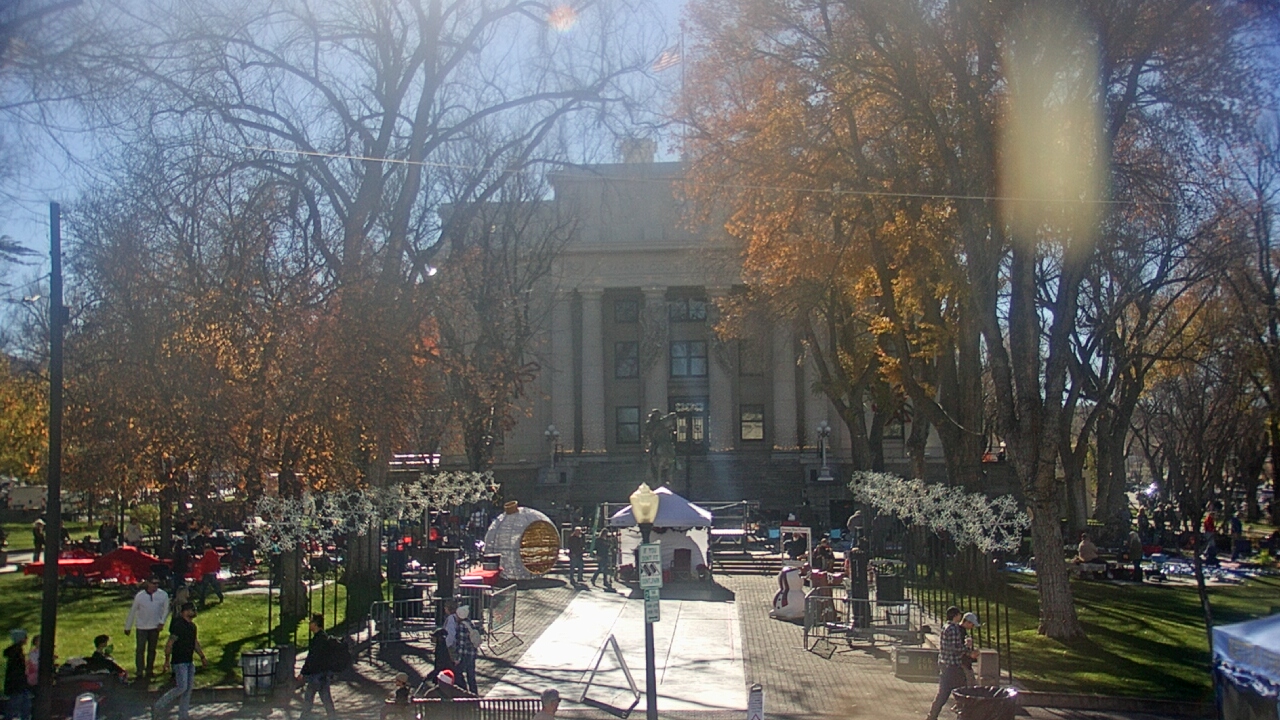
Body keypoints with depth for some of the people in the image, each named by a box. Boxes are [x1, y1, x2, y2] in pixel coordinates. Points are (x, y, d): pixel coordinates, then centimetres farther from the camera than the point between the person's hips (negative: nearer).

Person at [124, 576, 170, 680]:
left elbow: (166, 609, 2)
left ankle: (149, 671, 25)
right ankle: (140, 673, -3)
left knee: (152, 650, 12)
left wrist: (162, 622, -9)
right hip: (142, 626, -2)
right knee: (140, 650, -6)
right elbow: (133, 611, -2)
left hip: (155, 626, 2)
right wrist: (128, 627, 4)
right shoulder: (140, 596, -12)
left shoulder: (163, 595, -9)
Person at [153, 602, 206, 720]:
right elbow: (169, 644, -18)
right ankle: (158, 708, 0)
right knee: (181, 687, -13)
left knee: (188, 688, 8)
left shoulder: (192, 626, 12)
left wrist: (202, 657, 24)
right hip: (179, 661, -9)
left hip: (189, 661, 9)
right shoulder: (179, 625, -16)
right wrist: (167, 661, -20)